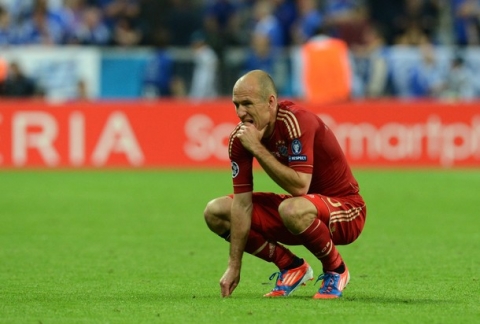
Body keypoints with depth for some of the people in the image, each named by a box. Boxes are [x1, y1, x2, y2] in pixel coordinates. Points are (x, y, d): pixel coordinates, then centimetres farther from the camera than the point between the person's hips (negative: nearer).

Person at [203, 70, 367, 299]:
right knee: (215, 212, -2)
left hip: (344, 212, -7)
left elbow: (299, 187, -37)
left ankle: (335, 270, -11)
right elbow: (242, 202, -9)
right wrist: (234, 267, -13)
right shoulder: (240, 138, -8)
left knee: (293, 209, -40)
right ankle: (292, 267, 7)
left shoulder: (296, 122, -27)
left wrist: (257, 148, -32)